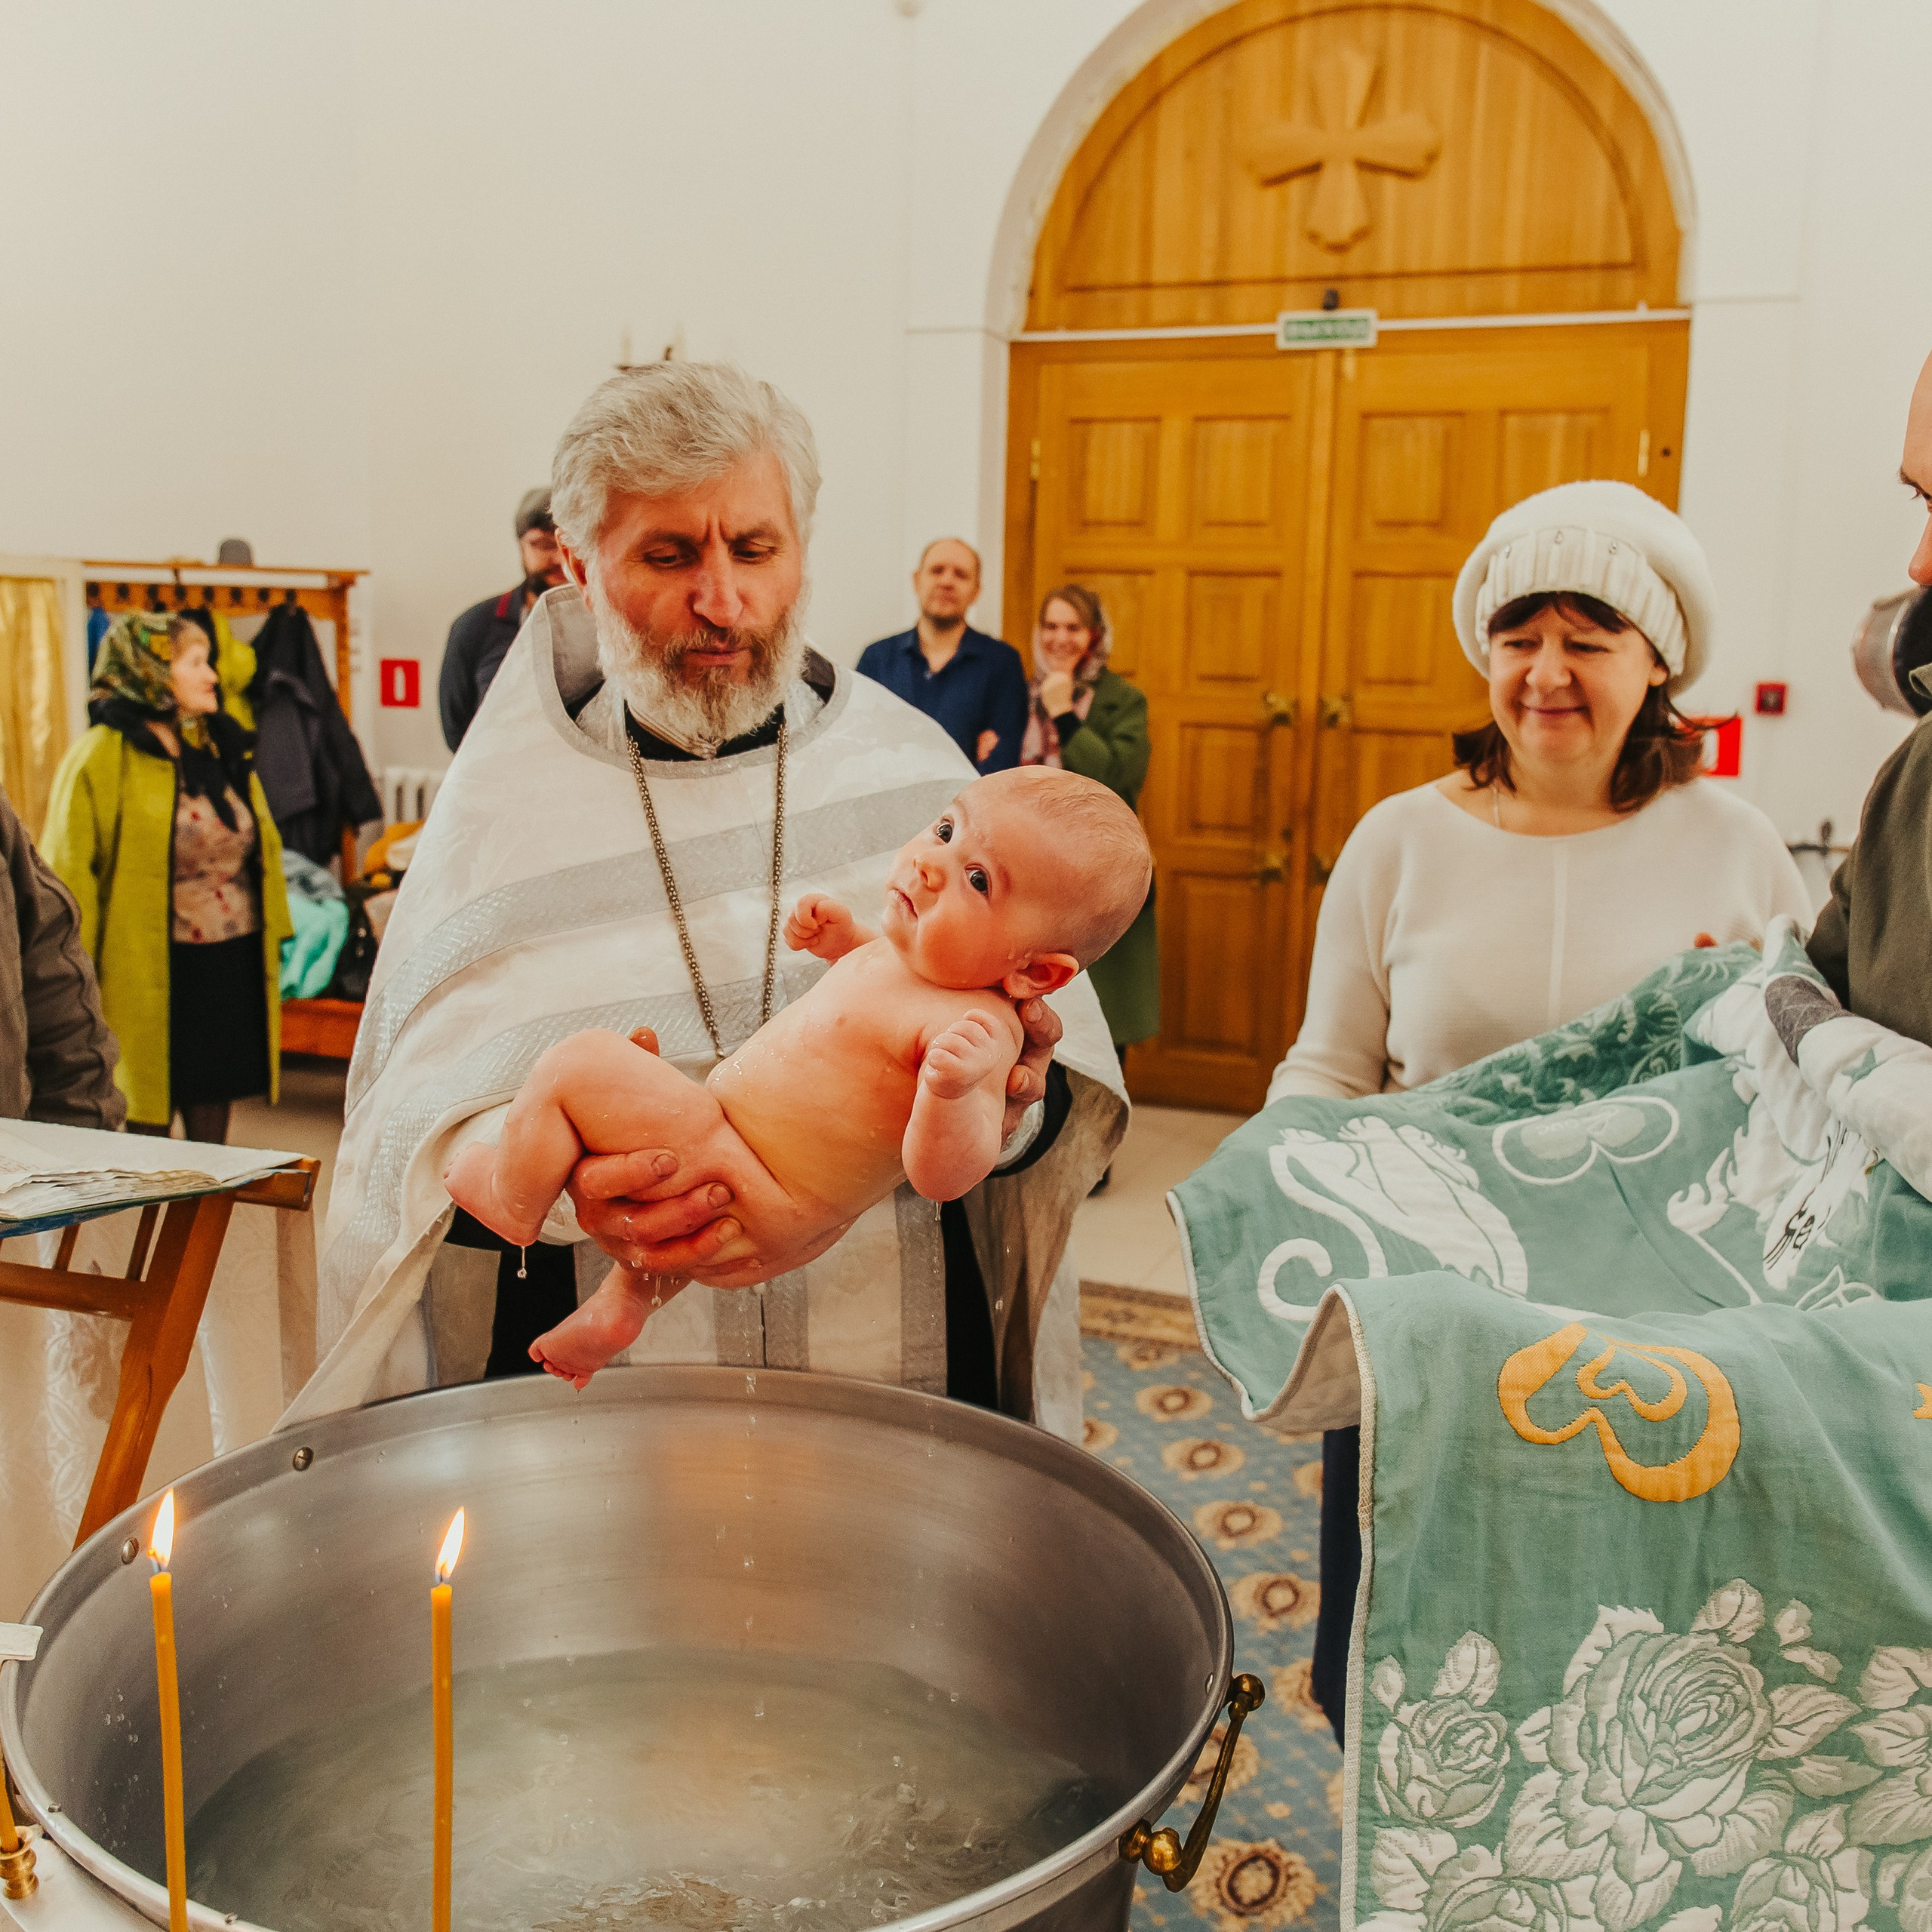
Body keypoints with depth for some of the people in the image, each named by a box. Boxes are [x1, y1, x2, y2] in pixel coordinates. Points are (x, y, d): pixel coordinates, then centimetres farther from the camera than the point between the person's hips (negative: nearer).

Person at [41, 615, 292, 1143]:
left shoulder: (223, 746, 10)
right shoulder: (102, 756, -10)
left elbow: (262, 846, 13)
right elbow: (70, 867, -11)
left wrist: (273, 938, 11)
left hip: (231, 963, 6)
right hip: (151, 969, -5)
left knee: (213, 1102, 14)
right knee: (147, 1114, 4)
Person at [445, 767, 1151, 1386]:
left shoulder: (977, 1027, -31)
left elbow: (943, 1176, -38)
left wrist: (954, 1088, -56)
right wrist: (844, 937, 6)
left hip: (754, 1202, -10)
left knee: (578, 1063, -12)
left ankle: (513, 1204, 16)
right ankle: (623, 1304, 41)